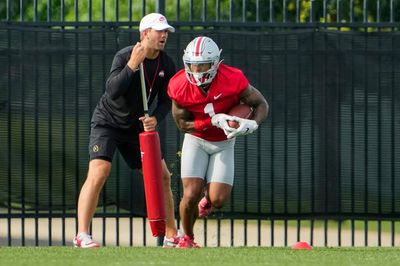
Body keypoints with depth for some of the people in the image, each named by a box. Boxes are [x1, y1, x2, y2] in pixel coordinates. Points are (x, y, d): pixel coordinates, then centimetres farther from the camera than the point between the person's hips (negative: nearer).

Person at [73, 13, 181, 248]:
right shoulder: (124, 56, -20)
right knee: (98, 173, -22)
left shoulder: (167, 65, -4)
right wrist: (132, 65, -39)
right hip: (108, 122, -6)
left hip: (137, 127, 6)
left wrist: (155, 118, -19)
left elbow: (166, 101, 1)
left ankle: (171, 235, 17)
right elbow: (112, 91, -31)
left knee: (162, 176, 4)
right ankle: (82, 235, -24)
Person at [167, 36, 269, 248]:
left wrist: (252, 124, -33)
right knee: (191, 195, -14)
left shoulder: (232, 80, -26)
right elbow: (182, 124, -13)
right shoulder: (179, 86, -22)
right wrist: (214, 121, -27)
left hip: (224, 143, 0)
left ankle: (208, 198, 29)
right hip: (196, 141, 0)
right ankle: (187, 238, 16)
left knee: (218, 199, -12)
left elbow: (261, 104, -12)